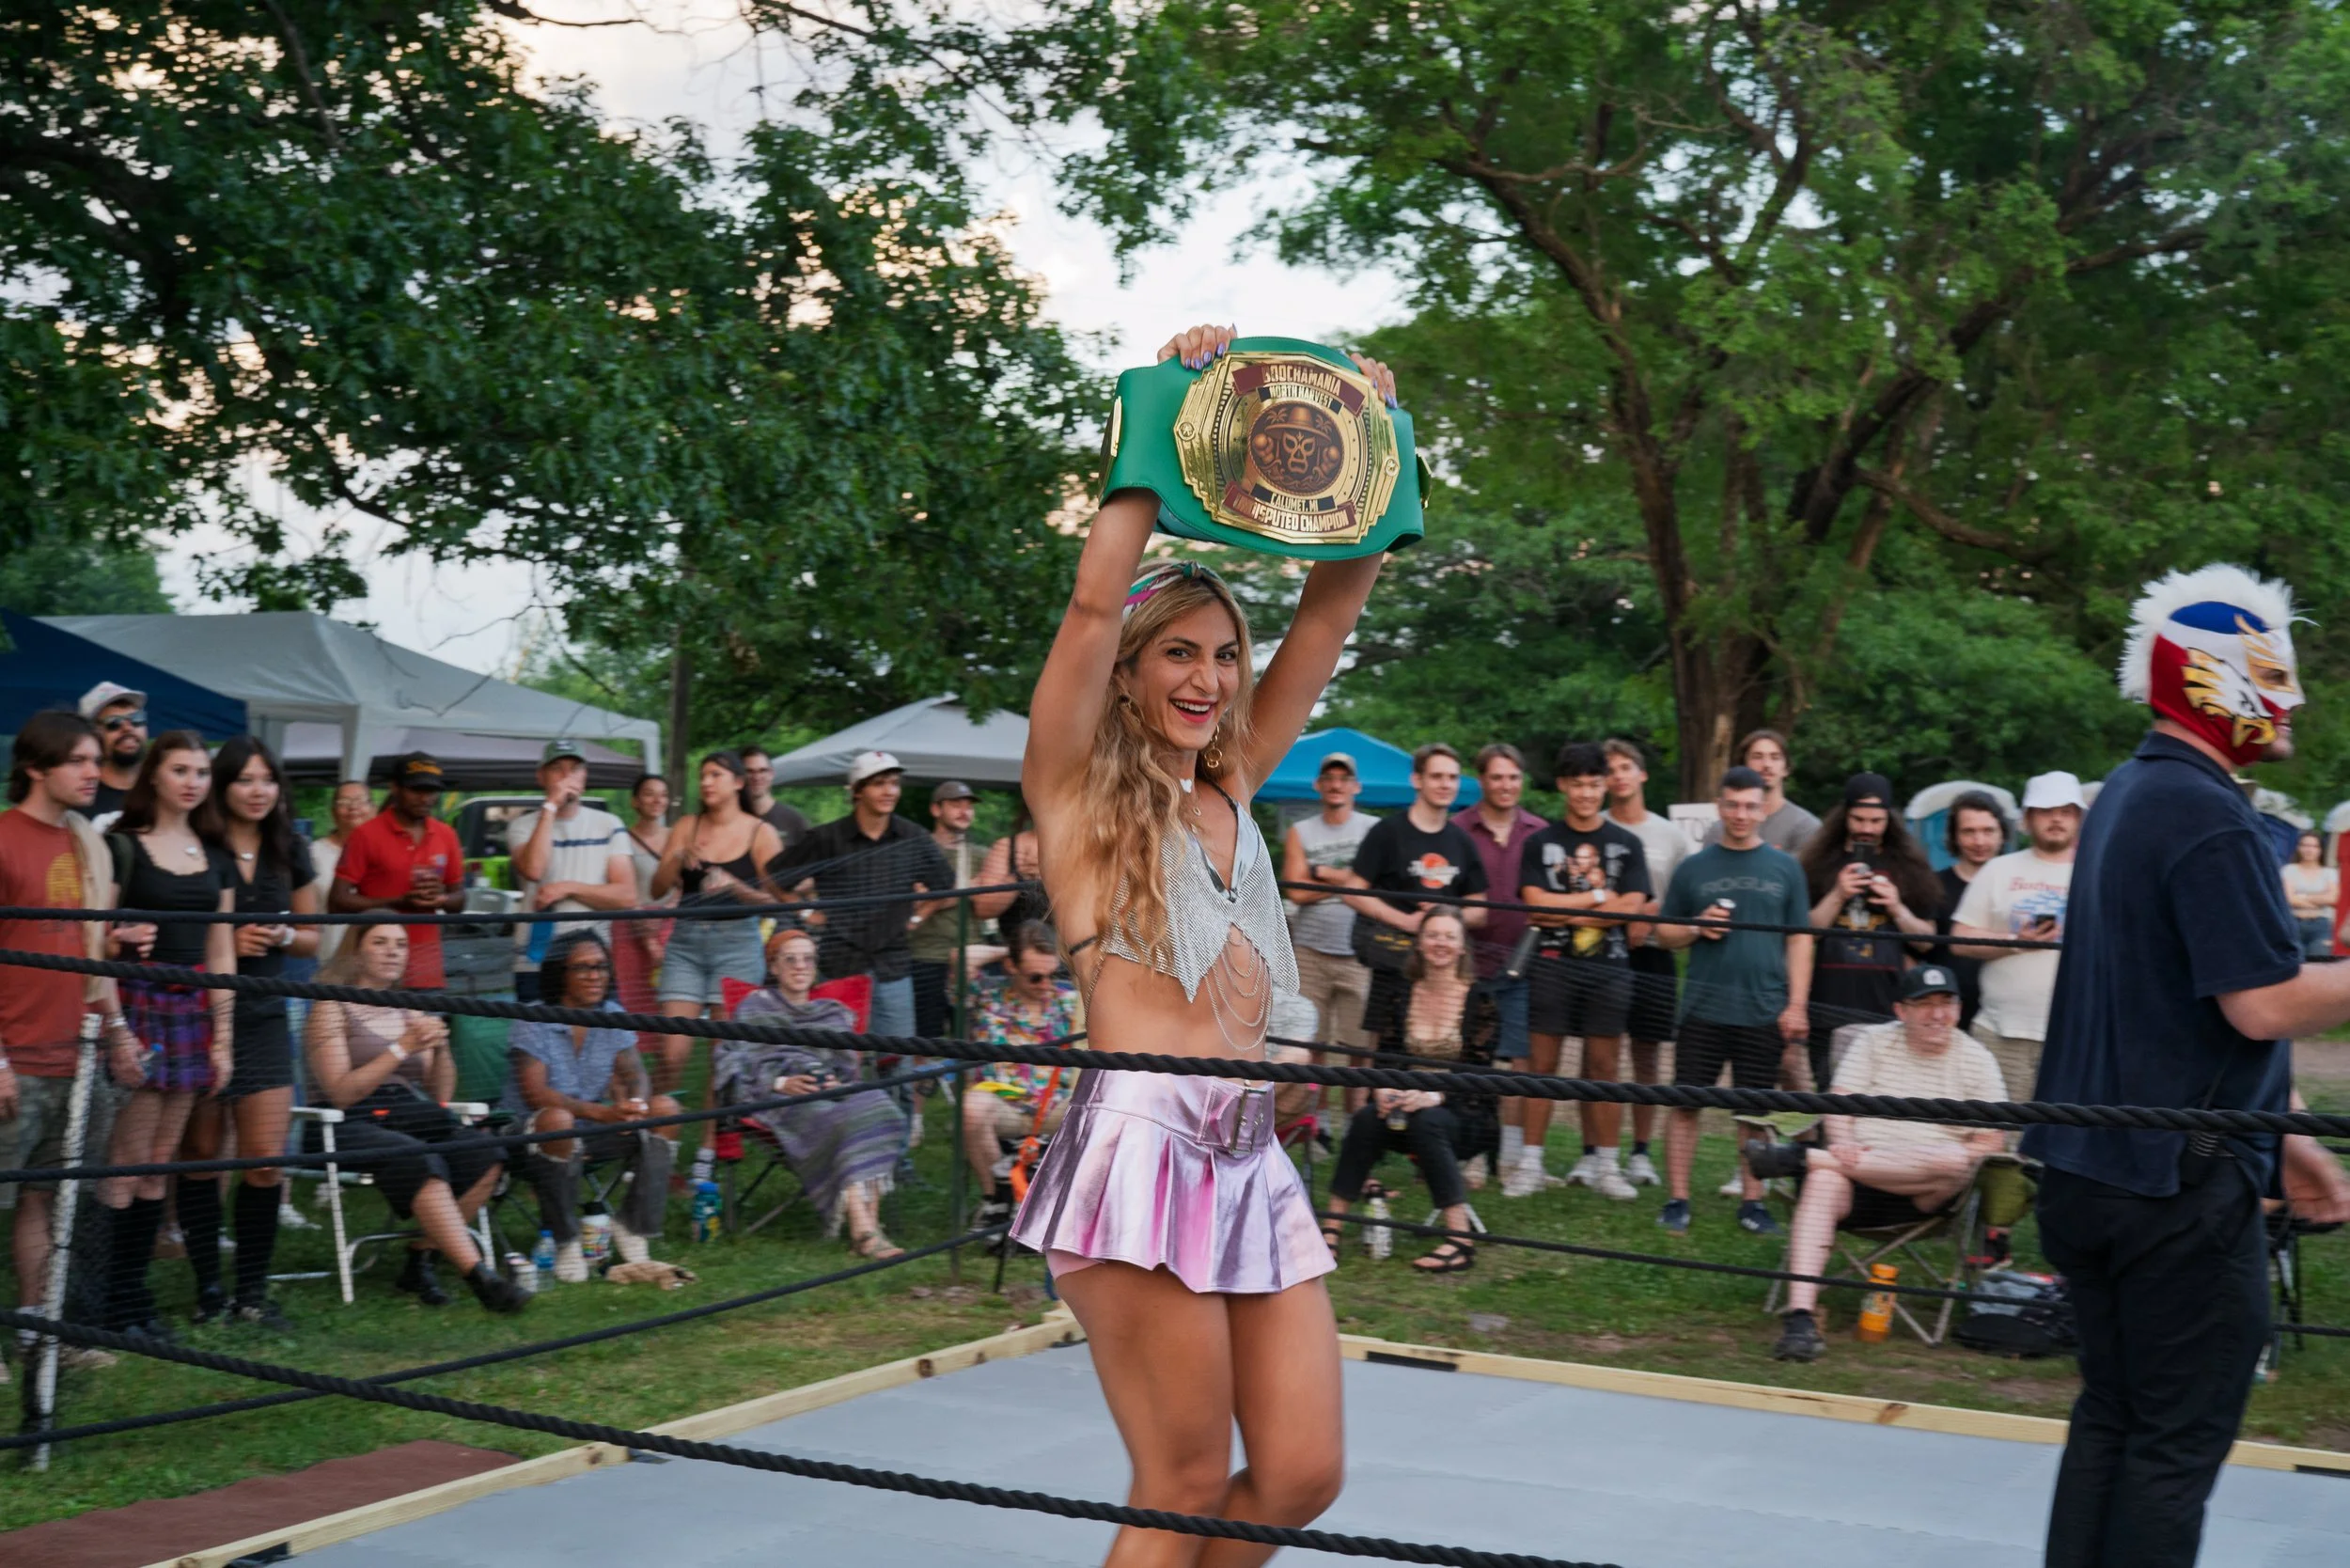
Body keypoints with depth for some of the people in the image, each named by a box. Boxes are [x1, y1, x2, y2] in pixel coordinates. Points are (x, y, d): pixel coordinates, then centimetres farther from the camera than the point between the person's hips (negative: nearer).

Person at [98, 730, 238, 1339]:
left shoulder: (216, 857, 13)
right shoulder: (121, 846, -3)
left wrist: (222, 1035, 10)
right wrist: (122, 940, -23)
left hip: (193, 1011, 6)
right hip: (137, 1006, -5)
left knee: (159, 1166, 9)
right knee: (124, 1166, -6)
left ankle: (133, 1294, 15)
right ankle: (112, 1306, 1)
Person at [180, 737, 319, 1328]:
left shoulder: (290, 853, 8)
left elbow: (311, 939, 16)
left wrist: (281, 936, -6)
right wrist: (226, 942, -15)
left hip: (264, 1015, 3)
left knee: (267, 1157, -3)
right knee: (201, 1155, 3)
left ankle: (252, 1289, 8)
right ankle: (208, 1288, 13)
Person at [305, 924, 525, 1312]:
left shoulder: (409, 1013, 21)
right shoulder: (331, 1008, 5)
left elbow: (440, 1094, 17)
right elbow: (340, 1093, -7)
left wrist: (440, 1049, -2)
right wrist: (402, 1048, -12)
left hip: (416, 1116, 6)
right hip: (357, 1124, -5)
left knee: (484, 1157, -25)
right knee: (420, 1162, -37)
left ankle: (420, 1258, -14)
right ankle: (479, 1276, -41)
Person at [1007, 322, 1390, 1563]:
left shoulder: (1229, 789, 17)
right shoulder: (1076, 787, 3)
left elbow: (1334, 603, 16)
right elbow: (1092, 605, -12)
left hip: (1252, 1155, 7)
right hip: (1143, 1146, -7)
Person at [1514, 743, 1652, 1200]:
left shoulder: (1627, 845, 8)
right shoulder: (1541, 843, 7)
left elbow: (1631, 909, -4)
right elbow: (1536, 905, -5)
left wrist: (1566, 911, -7)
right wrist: (1598, 897, -5)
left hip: (1610, 967, 1)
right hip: (1554, 964, -1)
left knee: (1604, 1066, 3)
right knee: (1544, 1064, 0)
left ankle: (1605, 1166, 10)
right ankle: (1530, 1163, 5)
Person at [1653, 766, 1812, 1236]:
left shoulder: (1785, 868, 7)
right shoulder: (1694, 868, 7)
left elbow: (1800, 940, 6)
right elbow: (1665, 932, 12)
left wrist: (1796, 1004, -2)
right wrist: (1697, 929, -9)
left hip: (1765, 1012, 0)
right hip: (1703, 1008, 0)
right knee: (1686, 1103, -1)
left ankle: (1752, 1202, 16)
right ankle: (1677, 1201, 6)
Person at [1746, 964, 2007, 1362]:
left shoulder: (1976, 1060, 9)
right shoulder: (1874, 1041, 14)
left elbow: (1990, 1142, 2)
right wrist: (1843, 1144, -16)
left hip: (1922, 1195, 0)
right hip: (1857, 1166, 0)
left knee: (1954, 1165, -35)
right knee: (1823, 1183, -35)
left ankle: (1803, 1157, -33)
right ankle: (1800, 1316, -47)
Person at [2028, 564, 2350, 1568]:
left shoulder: (2127, 797, 13)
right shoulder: (2209, 818, -17)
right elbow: (2265, 1005, -22)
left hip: (2089, 1164, 9)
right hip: (2181, 1183, -9)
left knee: (2111, 1413, 15)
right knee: (2177, 1444, 1)